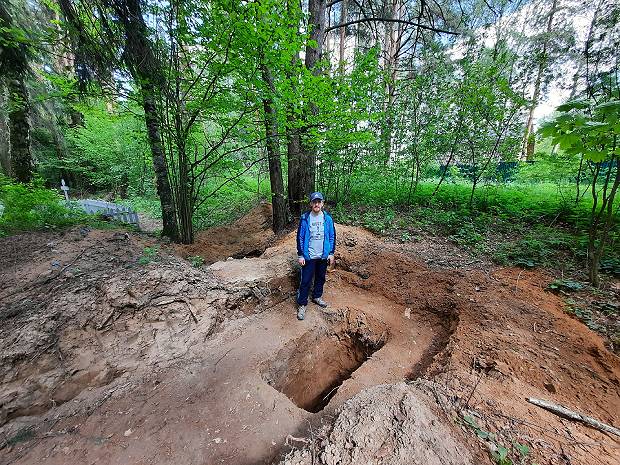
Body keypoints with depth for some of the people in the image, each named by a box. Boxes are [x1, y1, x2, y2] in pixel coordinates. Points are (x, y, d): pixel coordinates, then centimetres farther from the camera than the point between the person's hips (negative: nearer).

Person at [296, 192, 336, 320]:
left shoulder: (328, 218, -2)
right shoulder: (305, 218, -9)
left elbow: (332, 236, 3)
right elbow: (300, 237, -6)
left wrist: (331, 253, 1)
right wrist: (300, 255, -8)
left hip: (323, 256, 3)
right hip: (309, 256, -3)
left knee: (321, 278, 19)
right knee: (306, 281, 3)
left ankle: (317, 296, 41)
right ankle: (301, 305, 17)